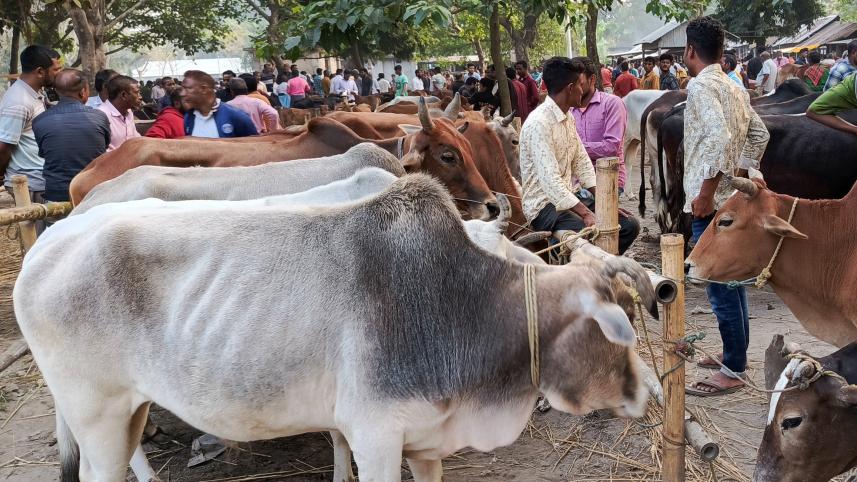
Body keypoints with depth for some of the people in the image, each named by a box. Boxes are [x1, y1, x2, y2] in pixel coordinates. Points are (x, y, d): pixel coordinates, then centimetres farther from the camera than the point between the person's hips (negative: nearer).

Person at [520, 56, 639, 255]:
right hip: (545, 205, -9)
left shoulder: (568, 117, 11)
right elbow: (550, 181, -27)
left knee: (629, 225, -1)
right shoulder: (539, 123, -20)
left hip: (570, 197, 9)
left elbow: (582, 164, 13)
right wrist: (586, 214, -31)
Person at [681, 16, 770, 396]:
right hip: (730, 197, 9)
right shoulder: (734, 87, 12)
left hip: (710, 202, -9)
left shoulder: (700, 86, -15)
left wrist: (706, 193, -25)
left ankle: (733, 372, 4)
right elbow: (759, 134, 19)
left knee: (720, 286, -3)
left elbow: (721, 137, -29)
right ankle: (734, 353, 29)